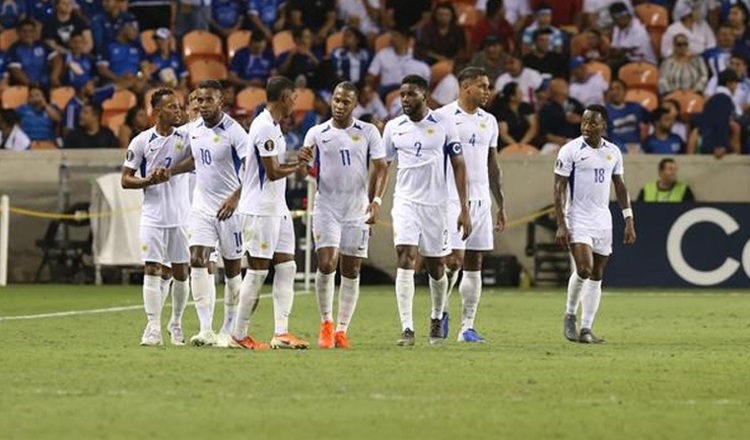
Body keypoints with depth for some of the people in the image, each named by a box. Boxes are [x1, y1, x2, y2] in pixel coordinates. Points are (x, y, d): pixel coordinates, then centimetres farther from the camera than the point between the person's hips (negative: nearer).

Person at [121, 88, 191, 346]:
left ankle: (176, 325, 21)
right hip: (153, 216, -2)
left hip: (181, 216, 2)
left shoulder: (186, 137, 3)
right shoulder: (142, 141, -1)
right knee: (152, 269, -7)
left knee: (181, 272, 6)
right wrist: (149, 181, -15)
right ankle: (153, 329, -6)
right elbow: (125, 179, 1)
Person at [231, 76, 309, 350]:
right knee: (257, 271, -4)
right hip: (261, 211, -10)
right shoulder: (265, 127, -17)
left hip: (277, 209, 10)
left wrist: (296, 162, 6)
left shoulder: (272, 126, 15)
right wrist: (298, 167, -3)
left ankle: (281, 333, 2)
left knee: (286, 267, 4)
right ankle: (239, 335, 4)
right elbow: (273, 172, -18)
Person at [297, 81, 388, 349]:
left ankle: (342, 330, 10)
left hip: (358, 211, 1)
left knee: (351, 271, 2)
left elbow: (381, 167, 0)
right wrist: (303, 161, -20)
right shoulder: (317, 134, 3)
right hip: (326, 209, -1)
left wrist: (376, 200, -14)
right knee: (326, 265, -14)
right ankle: (326, 323, 4)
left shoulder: (368, 133, 2)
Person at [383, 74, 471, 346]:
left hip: (436, 204, 0)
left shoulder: (443, 126, -3)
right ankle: (407, 329, -20)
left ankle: (437, 319, 35)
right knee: (405, 261, -16)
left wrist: (464, 209, -4)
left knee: (436, 267, 10)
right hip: (405, 202, 1)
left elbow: (458, 166, 0)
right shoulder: (393, 127, 4)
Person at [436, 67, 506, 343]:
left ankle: (467, 327, 6)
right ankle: (441, 311, 12)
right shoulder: (443, 117, -4)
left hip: (480, 200, 6)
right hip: (451, 199, -6)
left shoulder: (488, 122, 14)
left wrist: (501, 204, 17)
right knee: (453, 260, -12)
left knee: (474, 265, 4)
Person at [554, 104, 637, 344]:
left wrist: (629, 220, 9)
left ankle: (586, 329, 8)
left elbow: (620, 186, 16)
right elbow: (559, 187, -7)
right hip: (578, 220, -5)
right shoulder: (571, 150, -7)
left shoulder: (613, 152, 8)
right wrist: (561, 225, -14)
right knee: (584, 269, -18)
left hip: (602, 221, 5)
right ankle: (570, 314, 5)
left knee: (597, 276, 4)